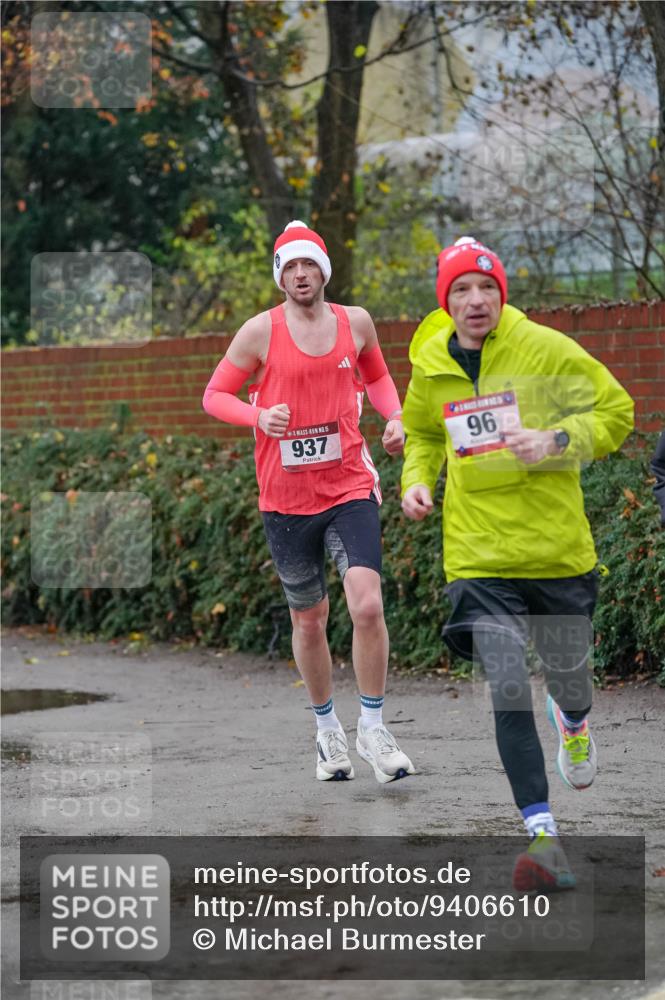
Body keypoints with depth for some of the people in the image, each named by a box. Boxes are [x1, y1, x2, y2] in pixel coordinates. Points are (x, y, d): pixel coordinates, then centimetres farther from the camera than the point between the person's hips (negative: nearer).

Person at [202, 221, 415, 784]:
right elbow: (215, 395, 2)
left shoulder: (355, 322, 4)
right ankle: (327, 729, 30)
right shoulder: (261, 331, -4)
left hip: (350, 487, 0)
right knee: (308, 619, 11)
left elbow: (376, 377, 23)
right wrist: (258, 416, -17)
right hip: (286, 498, 0)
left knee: (367, 605, -17)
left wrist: (394, 417, 4)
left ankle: (373, 729, -3)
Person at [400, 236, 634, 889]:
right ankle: (543, 836, -10)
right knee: (508, 693, -12)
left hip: (557, 548, -1)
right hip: (478, 556, 1)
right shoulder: (431, 365, 3)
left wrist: (555, 443, -16)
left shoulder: (545, 349, -7)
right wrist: (417, 479, 4)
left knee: (567, 676, 15)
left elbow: (615, 410, 0)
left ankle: (573, 722, 55)